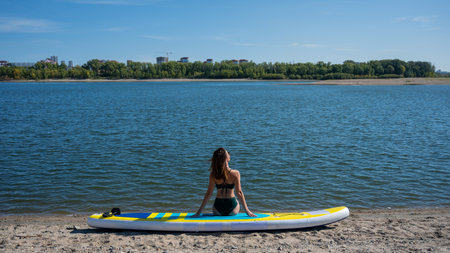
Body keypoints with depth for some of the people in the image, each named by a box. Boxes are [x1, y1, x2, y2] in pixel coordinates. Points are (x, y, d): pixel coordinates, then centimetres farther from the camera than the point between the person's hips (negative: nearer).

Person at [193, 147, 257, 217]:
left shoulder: (213, 175, -10)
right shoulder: (235, 173, -14)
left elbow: (209, 193, -9)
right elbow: (239, 193, -12)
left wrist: (199, 212, -2)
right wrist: (247, 210, -5)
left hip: (218, 209, 1)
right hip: (232, 206, -1)